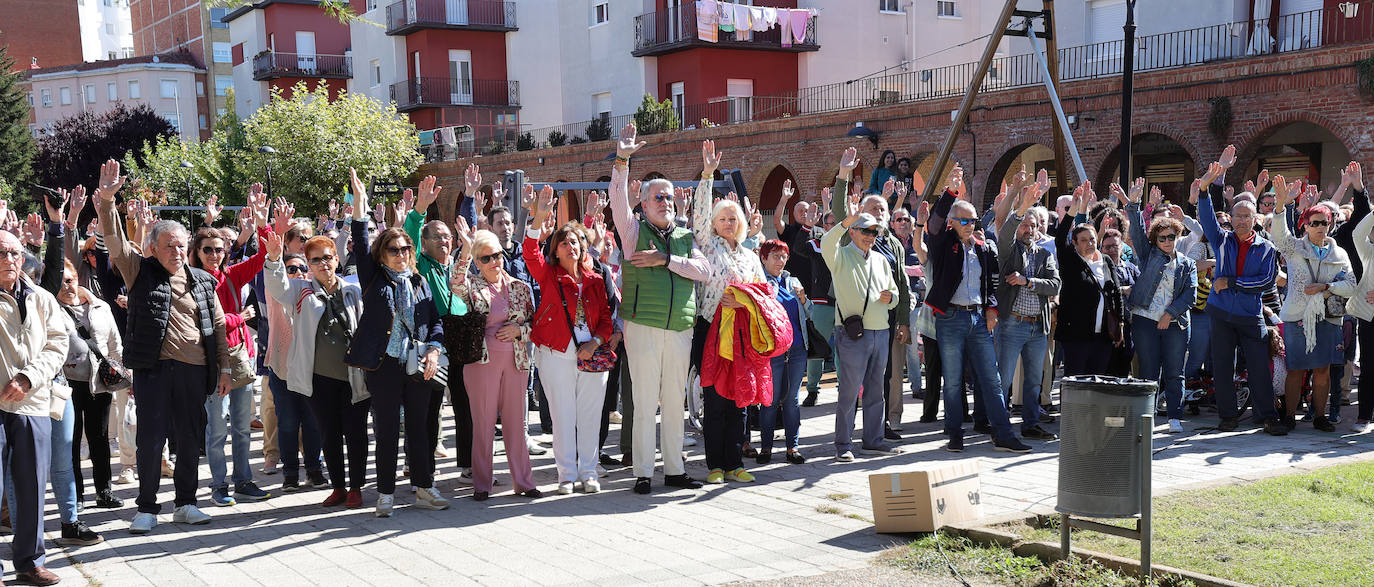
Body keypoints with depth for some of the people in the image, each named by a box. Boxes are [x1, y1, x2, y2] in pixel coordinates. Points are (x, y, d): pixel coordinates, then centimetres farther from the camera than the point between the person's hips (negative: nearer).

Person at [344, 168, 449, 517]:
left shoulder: (419, 282, 13)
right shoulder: (374, 279, 4)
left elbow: (435, 320, 13)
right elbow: (360, 247, -8)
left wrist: (434, 349, -4)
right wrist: (360, 205, -15)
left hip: (418, 366, 3)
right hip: (384, 365, -3)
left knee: (419, 428, 9)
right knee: (387, 431, 2)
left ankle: (423, 489, 18)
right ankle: (385, 495, 10)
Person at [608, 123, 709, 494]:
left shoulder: (686, 237, 14)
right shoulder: (635, 231, 6)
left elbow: (703, 271, 0)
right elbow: (618, 200, -10)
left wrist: (665, 260, -10)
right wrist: (622, 161, -21)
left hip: (680, 329, 3)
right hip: (643, 327, -3)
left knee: (675, 401, 9)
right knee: (645, 402, -3)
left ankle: (674, 469, 18)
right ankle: (643, 473, 4)